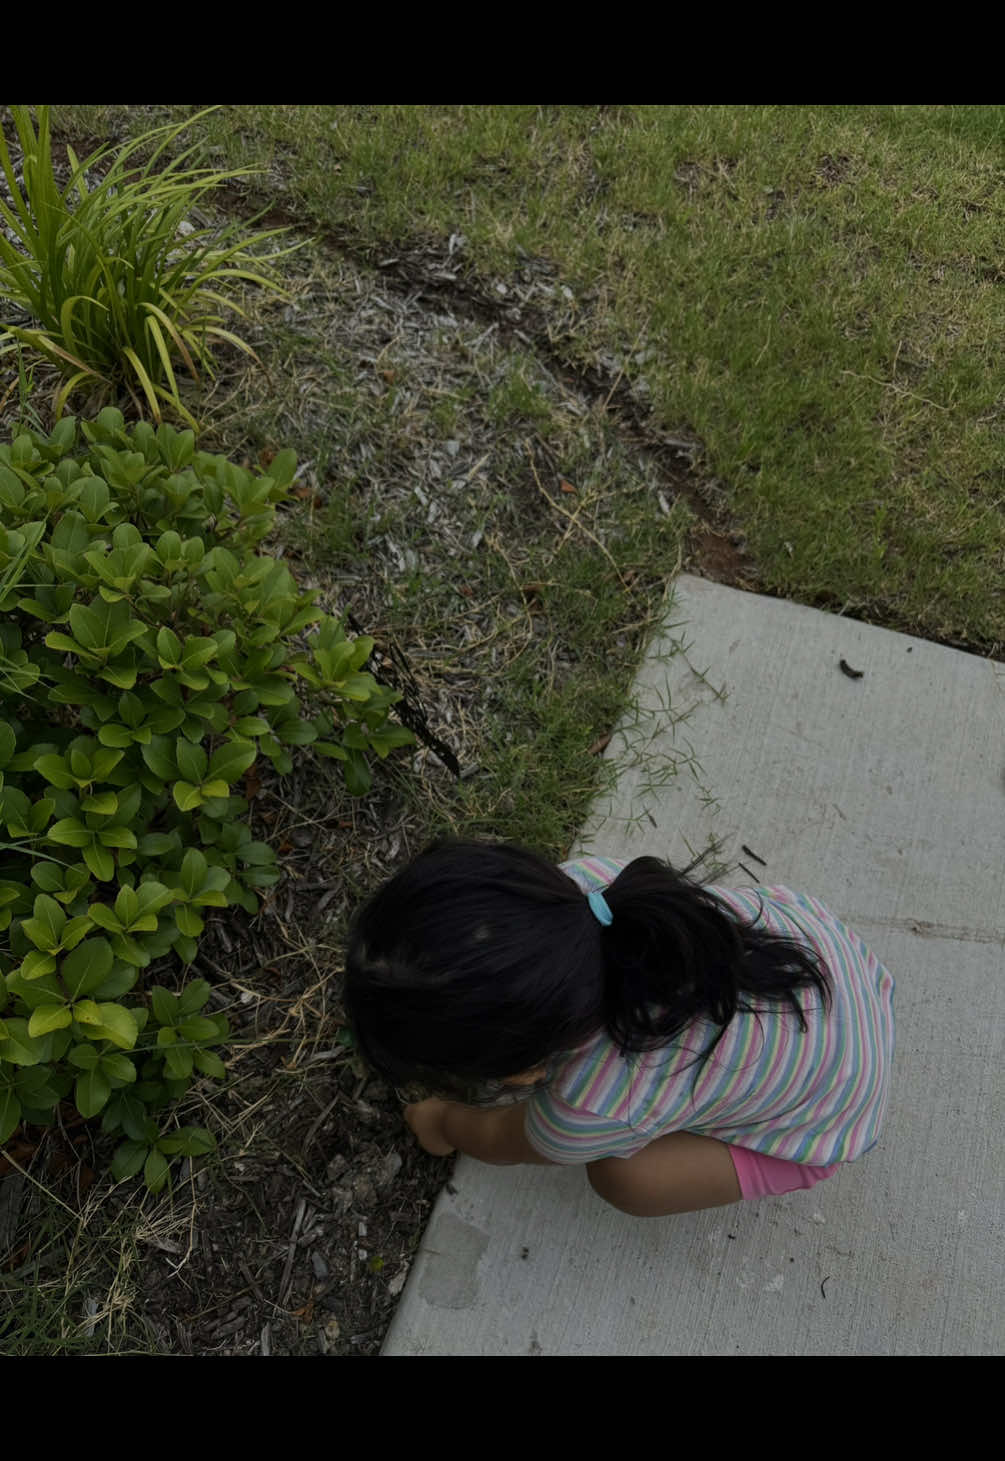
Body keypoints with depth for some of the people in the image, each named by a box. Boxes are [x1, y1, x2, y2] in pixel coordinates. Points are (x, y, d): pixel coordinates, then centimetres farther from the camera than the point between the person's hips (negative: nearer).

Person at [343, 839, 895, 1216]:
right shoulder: (576, 883, -31)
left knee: (625, 1177, -14)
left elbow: (506, 1142, -12)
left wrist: (444, 1124, 10)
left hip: (830, 1108, -5)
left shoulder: (598, 1109, -40)